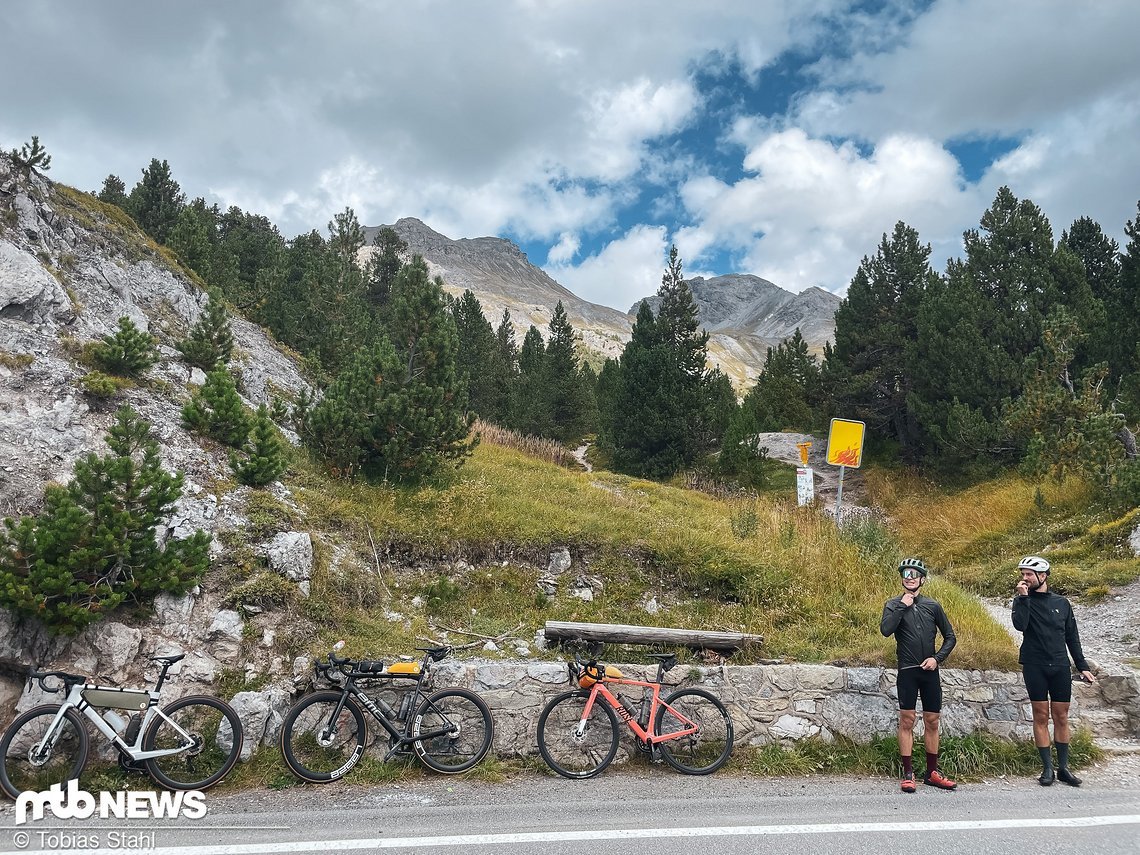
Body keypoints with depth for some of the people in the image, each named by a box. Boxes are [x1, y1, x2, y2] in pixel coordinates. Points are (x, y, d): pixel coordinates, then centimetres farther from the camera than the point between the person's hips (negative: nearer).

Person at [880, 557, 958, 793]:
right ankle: (908, 774, 3)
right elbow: (886, 630, -18)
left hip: (930, 670, 3)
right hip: (907, 670, -3)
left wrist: (937, 658, -1)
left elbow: (950, 637, 12)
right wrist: (902, 605, -16)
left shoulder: (932, 606, 8)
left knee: (932, 721, 8)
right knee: (907, 720, -2)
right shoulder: (893, 605, 1)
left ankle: (932, 773, 19)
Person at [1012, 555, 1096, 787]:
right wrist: (1023, 597, -21)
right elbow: (1020, 625, -19)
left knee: (1061, 717, 6)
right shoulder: (1022, 600, 0)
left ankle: (1063, 768, 14)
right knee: (1041, 717, 1)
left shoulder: (1062, 603, 7)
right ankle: (1047, 768, 7)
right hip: (1035, 667, -2)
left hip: (1060, 667, 2)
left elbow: (1072, 637, 12)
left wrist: (1082, 667, 9)